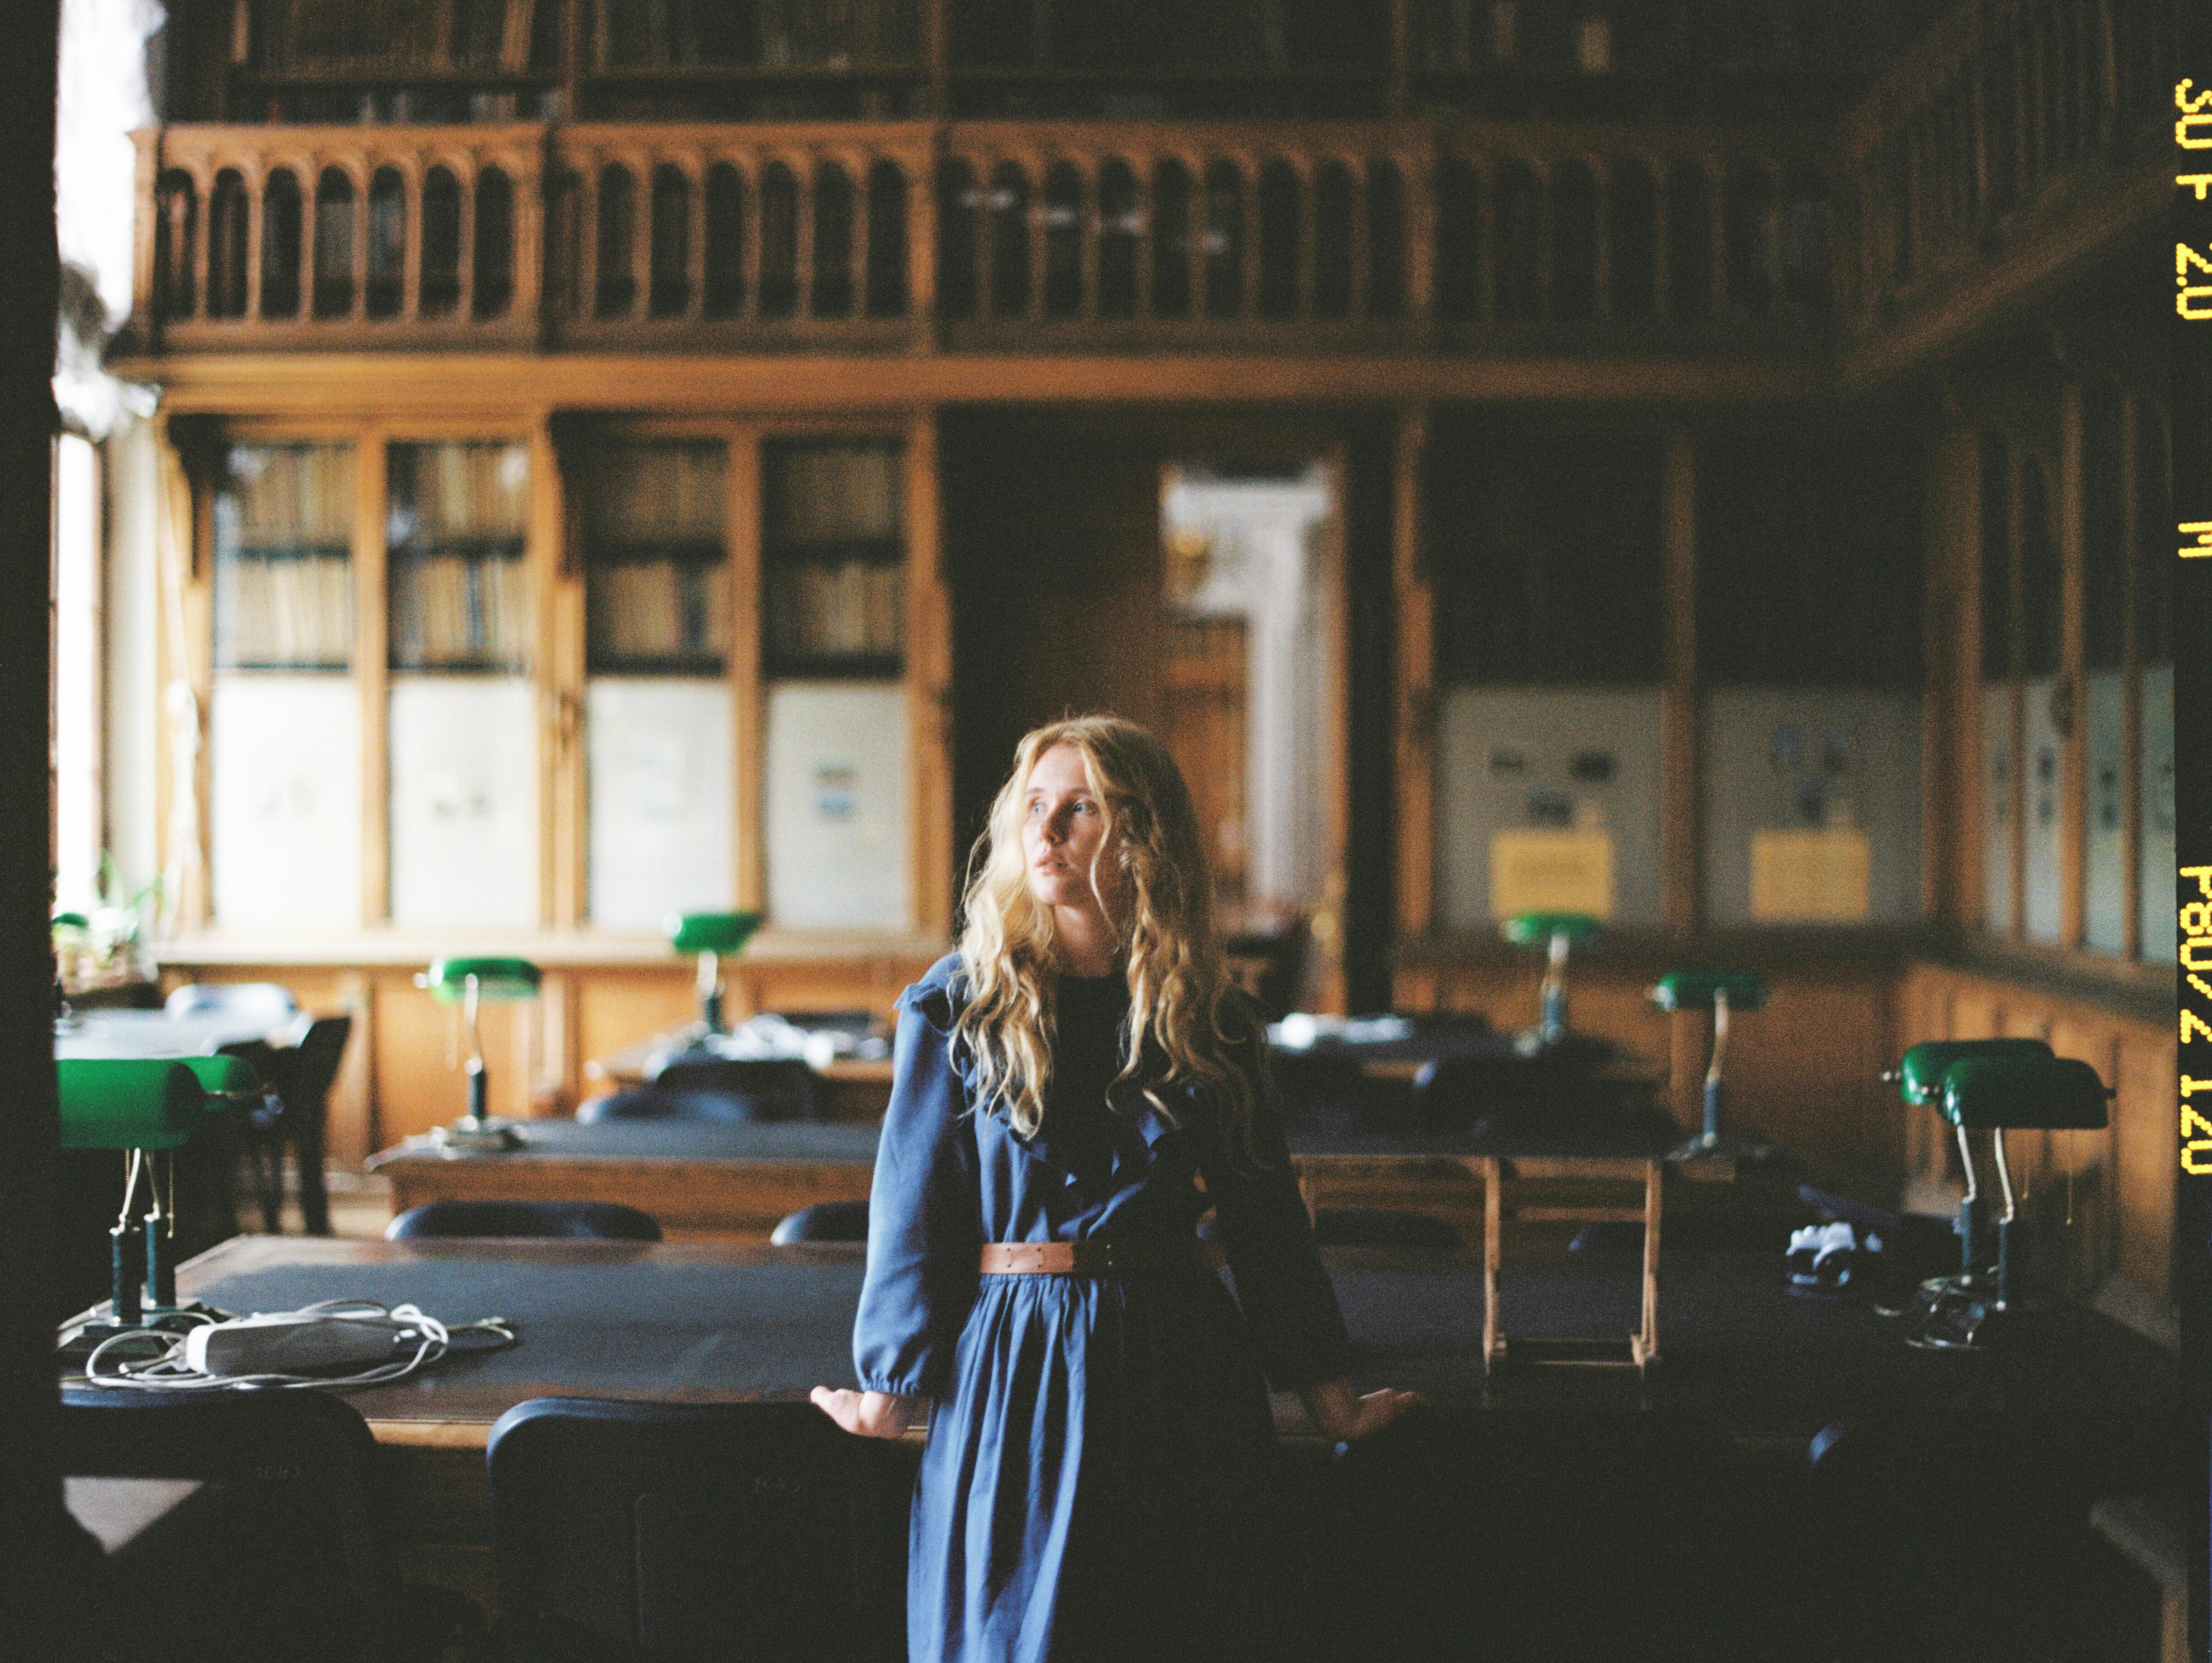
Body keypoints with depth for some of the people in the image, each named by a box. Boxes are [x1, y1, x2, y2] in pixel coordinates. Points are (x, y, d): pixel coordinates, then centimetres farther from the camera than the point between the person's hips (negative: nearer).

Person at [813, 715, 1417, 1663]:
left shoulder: (1208, 1017, 4)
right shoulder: (961, 1004, -1)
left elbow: (1264, 1214, 10)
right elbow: (916, 1208, 1)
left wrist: (1326, 1396, 12)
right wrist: (893, 1387, 2)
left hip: (1179, 1369, 2)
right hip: (1012, 1365, -2)